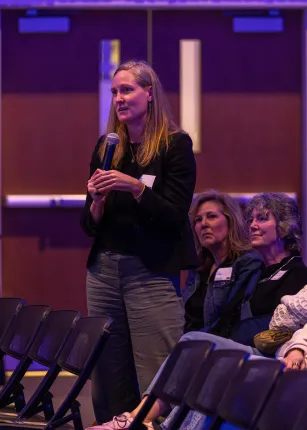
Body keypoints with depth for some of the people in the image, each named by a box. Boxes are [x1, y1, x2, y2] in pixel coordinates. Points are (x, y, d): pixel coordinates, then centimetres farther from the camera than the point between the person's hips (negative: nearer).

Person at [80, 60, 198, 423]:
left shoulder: (175, 144, -2)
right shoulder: (106, 147, 11)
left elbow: (174, 217, -8)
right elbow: (89, 226, 13)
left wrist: (135, 187, -20)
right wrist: (97, 201, -7)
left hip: (152, 271, -5)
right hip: (103, 270, 5)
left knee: (156, 383, -8)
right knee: (107, 380, 4)